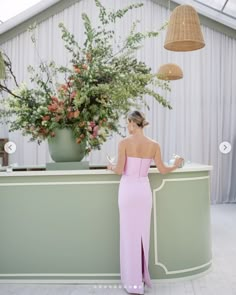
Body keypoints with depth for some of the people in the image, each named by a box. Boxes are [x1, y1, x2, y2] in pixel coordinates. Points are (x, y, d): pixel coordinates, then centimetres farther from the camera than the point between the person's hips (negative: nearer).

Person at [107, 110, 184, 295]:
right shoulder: (154, 145, -1)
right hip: (144, 190, 3)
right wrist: (176, 166, 24)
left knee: (130, 234, 4)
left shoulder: (124, 143, -10)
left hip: (128, 190, -3)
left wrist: (111, 167, 11)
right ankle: (143, 276, 26)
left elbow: (120, 170, -12)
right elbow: (163, 170, 3)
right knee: (143, 233, 15)